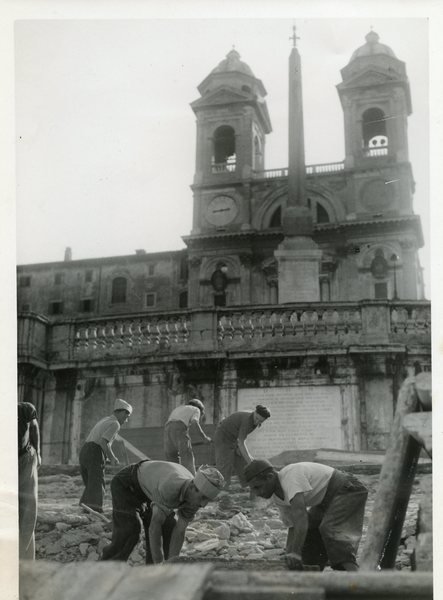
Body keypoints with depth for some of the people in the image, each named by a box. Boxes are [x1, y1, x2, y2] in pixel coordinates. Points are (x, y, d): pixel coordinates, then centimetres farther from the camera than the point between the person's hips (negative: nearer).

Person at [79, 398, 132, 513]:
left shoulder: (104, 421, 26)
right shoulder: (115, 424, -4)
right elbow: (103, 442, -16)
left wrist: (106, 458, 25)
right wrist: (112, 458, -5)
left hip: (83, 452, 9)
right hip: (95, 455, -9)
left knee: (90, 486, 15)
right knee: (97, 487, -10)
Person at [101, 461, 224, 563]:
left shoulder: (195, 497, -19)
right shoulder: (171, 487, -43)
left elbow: (179, 532, -13)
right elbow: (155, 525, -36)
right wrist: (159, 565, -34)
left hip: (149, 488, 7)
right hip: (126, 485, -7)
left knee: (168, 526, -4)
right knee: (129, 531, -20)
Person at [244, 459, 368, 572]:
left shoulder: (290, 475, -31)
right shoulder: (276, 496, 0)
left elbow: (300, 515, -41)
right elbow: (292, 526, 5)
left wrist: (295, 553, -45)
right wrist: (289, 555, -6)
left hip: (348, 489, -9)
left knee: (329, 528, -27)